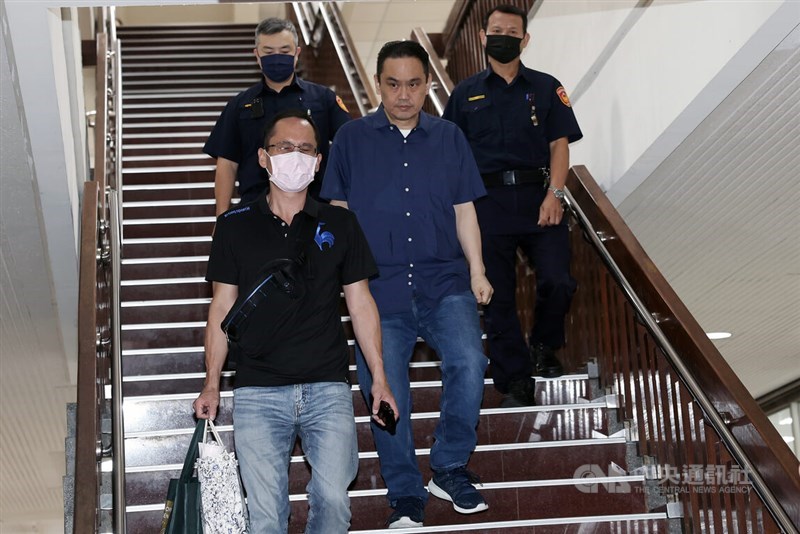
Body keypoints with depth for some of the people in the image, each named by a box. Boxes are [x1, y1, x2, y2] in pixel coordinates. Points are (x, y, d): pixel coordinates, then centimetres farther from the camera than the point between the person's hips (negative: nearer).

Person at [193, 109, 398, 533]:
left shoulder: (339, 224, 7)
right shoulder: (235, 226, 6)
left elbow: (360, 303, 10)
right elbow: (222, 307, 8)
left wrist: (379, 378, 5)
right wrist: (212, 384, 4)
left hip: (328, 388, 0)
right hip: (257, 391, 0)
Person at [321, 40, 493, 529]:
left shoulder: (450, 138, 10)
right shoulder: (352, 139, 7)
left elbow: (464, 211, 12)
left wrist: (477, 271, 3)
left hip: (445, 283, 0)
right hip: (379, 288, 0)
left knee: (468, 364, -21)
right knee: (386, 393, -1)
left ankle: (450, 469, 0)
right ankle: (407, 497, 15)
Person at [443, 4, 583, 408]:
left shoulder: (546, 88, 9)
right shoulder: (466, 94, 10)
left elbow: (560, 145, 3)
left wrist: (553, 195, -11)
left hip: (538, 197, 0)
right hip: (488, 203, 0)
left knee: (557, 282, -12)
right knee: (497, 298, 1)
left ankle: (543, 348, 18)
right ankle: (515, 382, 12)